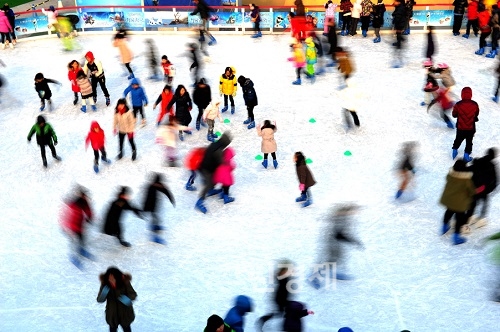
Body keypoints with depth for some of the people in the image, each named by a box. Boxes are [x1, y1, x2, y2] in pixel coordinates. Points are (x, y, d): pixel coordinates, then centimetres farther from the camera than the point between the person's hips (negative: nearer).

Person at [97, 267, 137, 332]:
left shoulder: (124, 283, -24)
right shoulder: (105, 284, -20)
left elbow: (134, 295, -16)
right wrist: (104, 293, -38)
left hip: (125, 313, -1)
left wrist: (127, 298, -37)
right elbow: (99, 300, -17)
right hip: (112, 314, 1)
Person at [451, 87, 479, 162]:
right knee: (469, 142, 16)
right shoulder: (475, 104, -15)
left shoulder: (458, 105, -19)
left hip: (460, 128, 1)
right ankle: (466, 155, 18)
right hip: (471, 128, -1)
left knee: (458, 139, 25)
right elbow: (476, 114, 3)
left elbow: (454, 115, -5)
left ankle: (454, 150, 35)